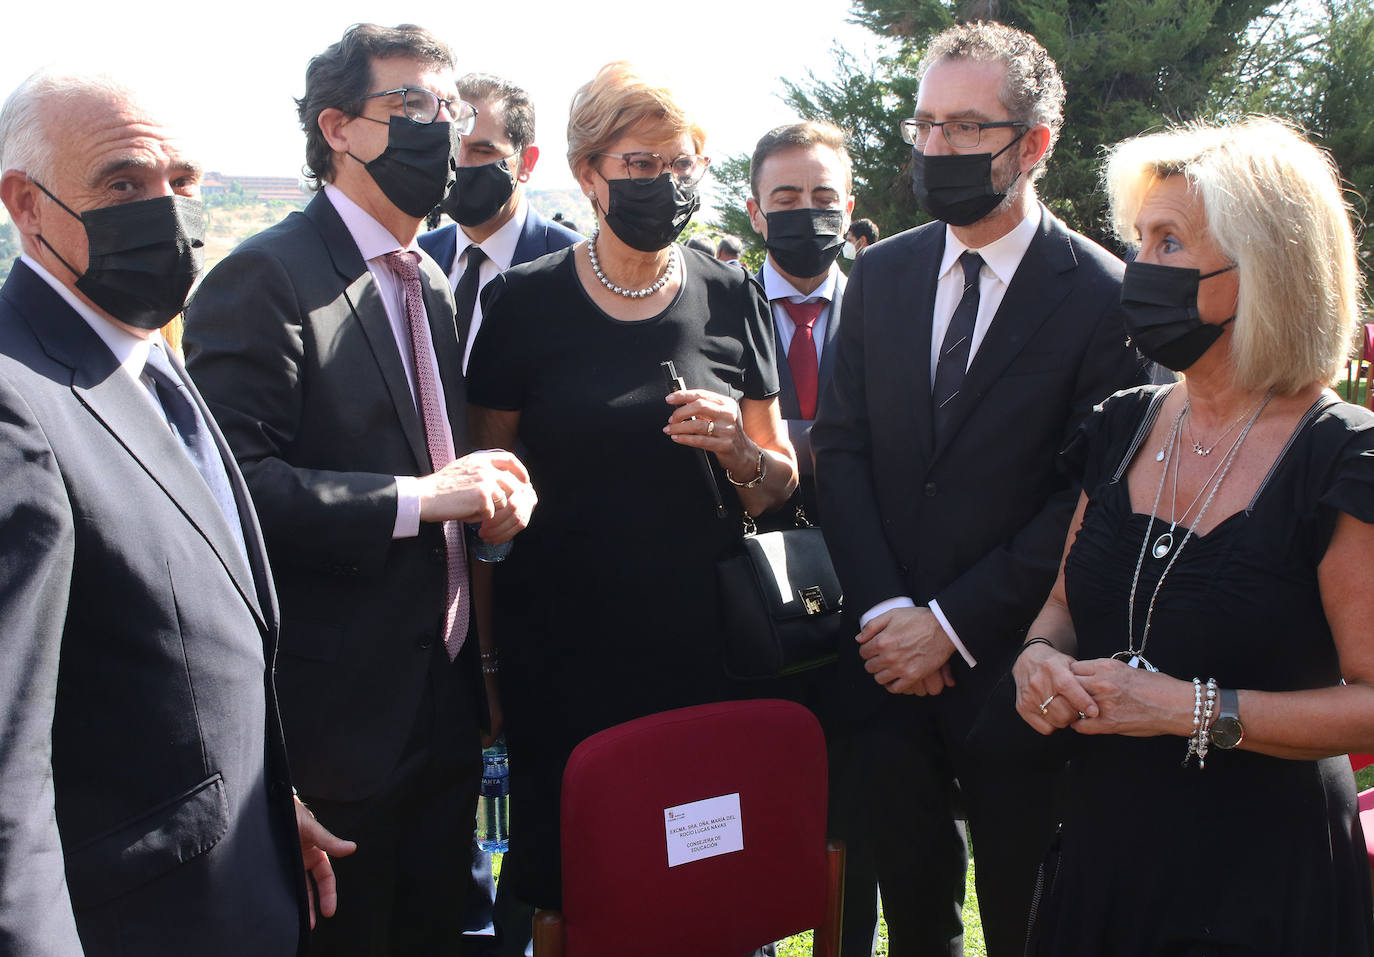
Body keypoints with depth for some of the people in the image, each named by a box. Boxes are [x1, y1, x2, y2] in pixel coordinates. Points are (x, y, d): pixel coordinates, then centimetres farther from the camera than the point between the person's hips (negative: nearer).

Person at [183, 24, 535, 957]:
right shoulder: (267, 277, -13)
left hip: (444, 698, 8)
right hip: (341, 710, -8)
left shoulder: (432, 285, 14)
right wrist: (416, 498, -24)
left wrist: (487, 486, 2)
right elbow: (233, 481, -23)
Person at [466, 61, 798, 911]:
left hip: (702, 646, 2)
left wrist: (741, 453, -12)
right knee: (571, 882, 5)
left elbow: (783, 481, 10)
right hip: (562, 647, -1)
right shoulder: (526, 302, -2)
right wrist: (486, 665, 1)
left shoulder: (731, 299, 3)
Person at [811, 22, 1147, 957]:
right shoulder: (880, 274, 6)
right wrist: (884, 613, -7)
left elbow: (1091, 495, -12)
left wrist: (951, 624, -13)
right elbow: (840, 447, 4)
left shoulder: (1105, 296, -9)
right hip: (889, 658, 4)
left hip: (1011, 669, -3)